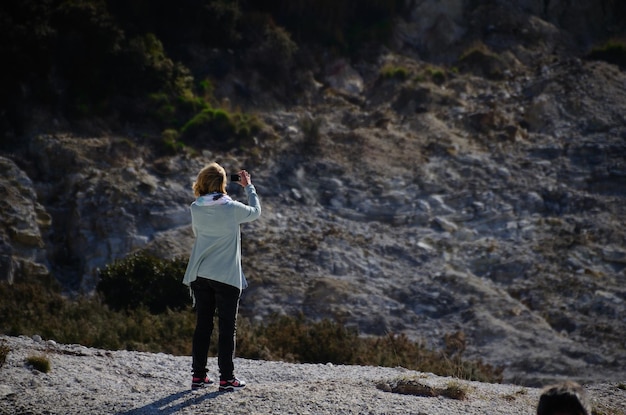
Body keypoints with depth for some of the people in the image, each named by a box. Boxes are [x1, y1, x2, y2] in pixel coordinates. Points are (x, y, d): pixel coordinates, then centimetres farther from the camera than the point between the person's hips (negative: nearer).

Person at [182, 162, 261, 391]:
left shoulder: (196, 209, -3)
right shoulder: (232, 208, -13)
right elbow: (255, 211, 5)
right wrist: (248, 186, 19)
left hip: (200, 276, 4)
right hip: (227, 277, -4)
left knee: (202, 326, 11)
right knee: (227, 328, 3)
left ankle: (198, 375, 13)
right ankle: (227, 378, 2)